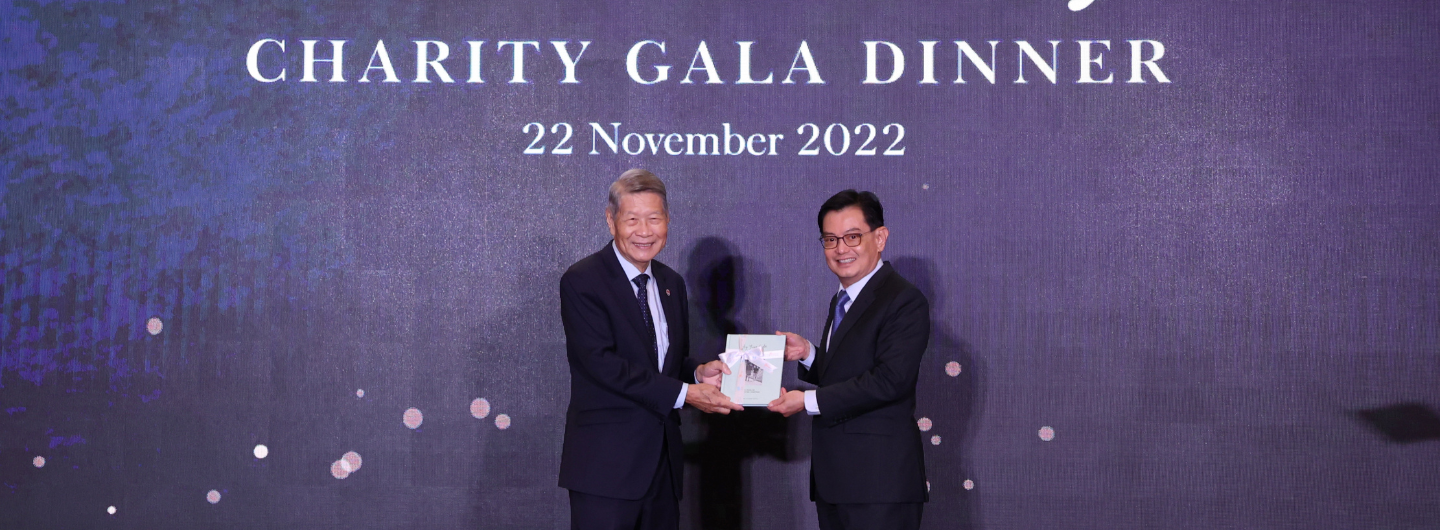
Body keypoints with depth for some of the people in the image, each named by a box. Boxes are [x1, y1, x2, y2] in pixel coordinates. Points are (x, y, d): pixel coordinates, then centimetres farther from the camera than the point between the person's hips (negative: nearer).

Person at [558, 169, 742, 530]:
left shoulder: (672, 284, 14)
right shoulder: (581, 282, -8)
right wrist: (684, 393, -20)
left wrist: (698, 373, -4)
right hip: (606, 465, -6)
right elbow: (602, 363, -18)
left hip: (662, 463, 7)